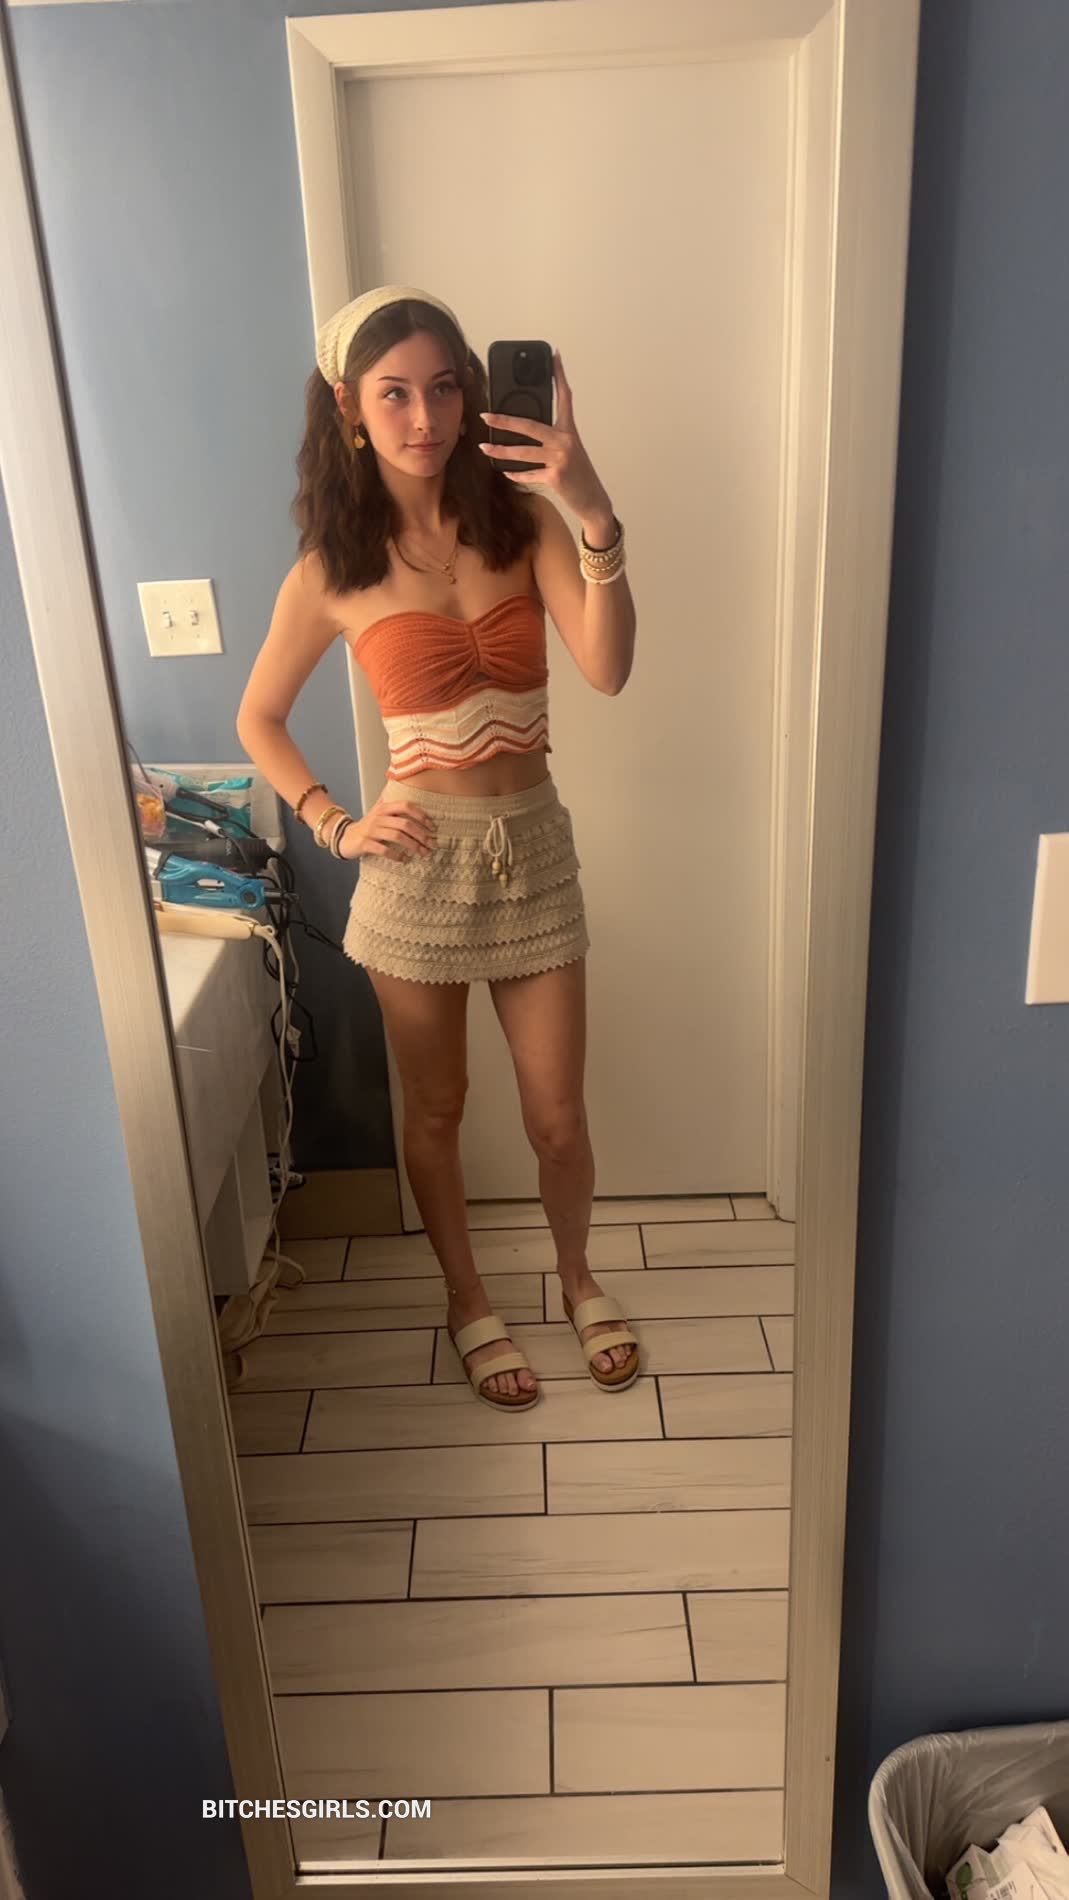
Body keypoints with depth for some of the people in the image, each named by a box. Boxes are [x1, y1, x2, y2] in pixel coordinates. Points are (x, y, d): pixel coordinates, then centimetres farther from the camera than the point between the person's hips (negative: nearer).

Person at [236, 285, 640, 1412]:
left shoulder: (522, 520, -3)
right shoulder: (332, 572, -6)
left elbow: (607, 668, -19)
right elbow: (257, 720, 6)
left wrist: (594, 514, -31)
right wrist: (336, 825, -7)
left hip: (533, 848, 2)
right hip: (419, 858, -1)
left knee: (557, 1117, 11)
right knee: (435, 1111, 15)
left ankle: (577, 1280, 41)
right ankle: (467, 1302, 40)